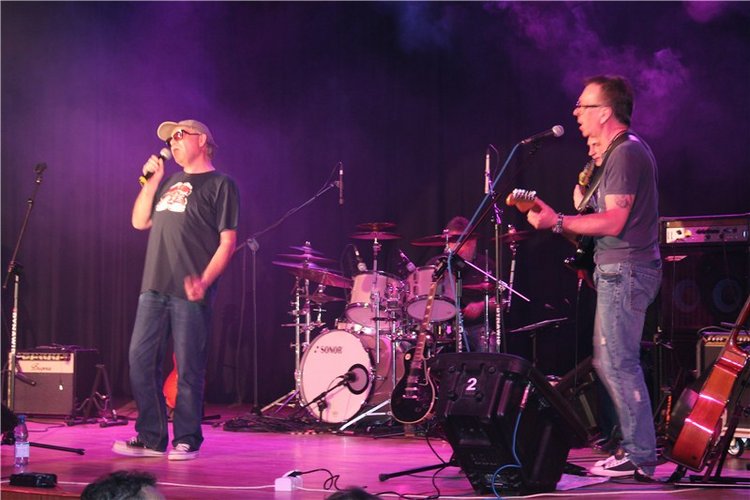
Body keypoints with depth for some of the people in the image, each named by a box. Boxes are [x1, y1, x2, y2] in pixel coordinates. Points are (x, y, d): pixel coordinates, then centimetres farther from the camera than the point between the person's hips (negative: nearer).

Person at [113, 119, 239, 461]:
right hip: (154, 288, 7)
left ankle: (187, 441, 7)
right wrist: (151, 181, 9)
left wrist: (205, 280, -18)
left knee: (188, 368, -3)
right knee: (140, 360, 3)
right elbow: (139, 222, 18)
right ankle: (151, 439, 10)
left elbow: (228, 241, -6)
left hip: (190, 292, -7)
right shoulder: (170, 184, 23)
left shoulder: (219, 185, 1)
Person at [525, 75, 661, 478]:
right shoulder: (624, 150, 18)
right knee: (607, 363, 14)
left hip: (624, 271, -11)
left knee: (619, 364, -10)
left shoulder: (625, 153, -15)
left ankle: (640, 458, -6)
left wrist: (558, 222, -22)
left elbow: (614, 220, -22)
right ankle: (633, 446, 20)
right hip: (617, 270, 11)